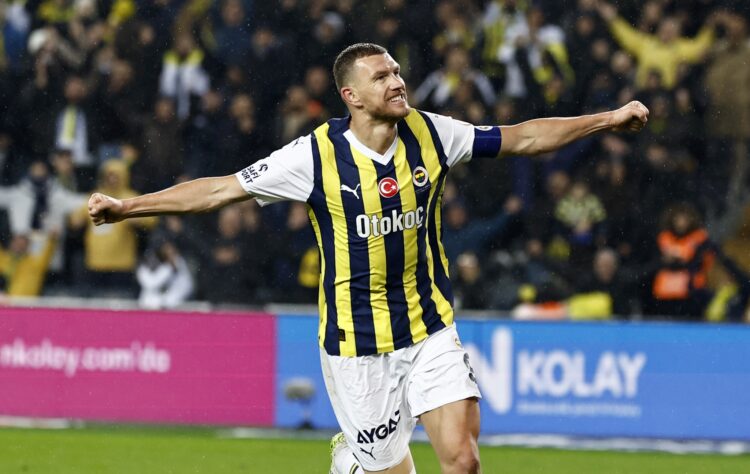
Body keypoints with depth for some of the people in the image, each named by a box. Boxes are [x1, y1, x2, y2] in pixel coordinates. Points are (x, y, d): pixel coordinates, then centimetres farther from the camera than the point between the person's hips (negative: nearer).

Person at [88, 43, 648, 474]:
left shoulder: (431, 134, -3)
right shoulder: (317, 155, -12)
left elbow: (521, 138, 8)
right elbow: (221, 189, -8)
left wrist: (606, 119, 4)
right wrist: (127, 206, -11)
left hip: (431, 329, 3)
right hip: (357, 340, -3)